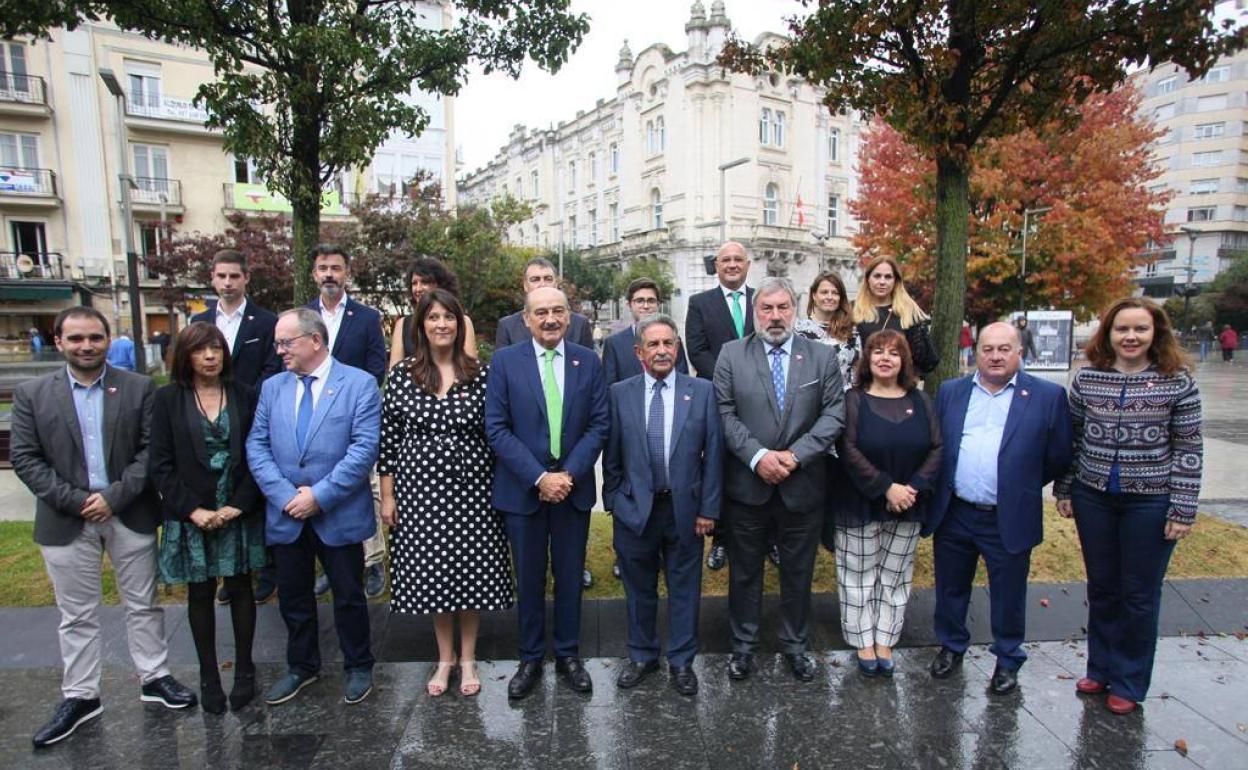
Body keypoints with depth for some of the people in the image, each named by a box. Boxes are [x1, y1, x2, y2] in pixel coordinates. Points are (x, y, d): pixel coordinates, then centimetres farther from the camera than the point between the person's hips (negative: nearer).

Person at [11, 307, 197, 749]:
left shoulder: (139, 388, -2)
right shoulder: (32, 394, 1)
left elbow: (151, 449, -6)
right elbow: (24, 458, -3)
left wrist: (115, 496, -15)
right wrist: (74, 501, -13)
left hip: (131, 515, 0)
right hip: (66, 521, 1)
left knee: (143, 604, 12)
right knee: (76, 614, 12)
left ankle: (154, 679, 27)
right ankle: (80, 696, 27)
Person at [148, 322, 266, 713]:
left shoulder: (245, 396, 0)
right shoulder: (168, 399, -1)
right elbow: (160, 464, -3)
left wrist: (239, 505, -11)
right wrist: (193, 509, -11)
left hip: (239, 513, 0)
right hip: (191, 516, 0)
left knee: (240, 589, 9)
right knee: (200, 594, 11)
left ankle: (244, 670, 24)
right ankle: (208, 675, 25)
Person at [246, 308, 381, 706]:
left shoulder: (360, 383, -9)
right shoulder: (272, 387, 7)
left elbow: (364, 447, -16)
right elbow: (257, 446, 2)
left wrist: (319, 495, -18)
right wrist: (286, 495, -11)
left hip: (339, 514, -4)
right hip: (286, 516, 5)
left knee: (349, 595, 10)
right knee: (293, 597, 17)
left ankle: (358, 667, 30)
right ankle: (301, 666, 39)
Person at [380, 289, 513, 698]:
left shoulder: (480, 374, -2)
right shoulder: (401, 375, -1)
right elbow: (388, 438, 2)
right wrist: (387, 495, 1)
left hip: (471, 488, 0)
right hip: (420, 490, 1)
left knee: (472, 572, 8)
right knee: (430, 574, 11)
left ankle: (468, 658, 30)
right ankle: (445, 658, 33)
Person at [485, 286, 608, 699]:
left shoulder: (588, 361, 1)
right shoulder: (505, 361, -4)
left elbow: (598, 425, -1)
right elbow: (496, 428, -8)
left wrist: (569, 474, -12)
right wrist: (539, 477, -15)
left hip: (574, 487, 2)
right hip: (523, 489, -1)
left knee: (570, 576, 13)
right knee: (529, 579, 12)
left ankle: (568, 655, 32)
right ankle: (530, 659, 30)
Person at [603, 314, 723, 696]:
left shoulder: (702, 391, -3)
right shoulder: (619, 393, -2)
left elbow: (712, 454, -2)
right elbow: (611, 457, 3)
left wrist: (708, 508, -4)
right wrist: (613, 502, 1)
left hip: (685, 509, 0)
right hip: (634, 509, 1)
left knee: (684, 589, 13)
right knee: (639, 589, 16)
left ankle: (682, 661, 32)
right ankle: (642, 656, 37)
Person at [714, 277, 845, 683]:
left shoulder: (822, 356, 2)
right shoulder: (731, 355, -1)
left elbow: (834, 413, -4)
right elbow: (725, 413, -6)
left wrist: (795, 455, -15)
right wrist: (757, 455, -17)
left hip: (802, 486, 1)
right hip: (746, 485, -1)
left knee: (798, 573, 16)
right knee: (744, 571, 14)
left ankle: (796, 645, 36)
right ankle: (743, 644, 33)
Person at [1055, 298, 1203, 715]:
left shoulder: (1178, 381, -6)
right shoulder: (1086, 379, -1)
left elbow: (1189, 449, -5)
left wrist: (1183, 509, -8)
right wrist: (1065, 490, 6)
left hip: (1150, 503, -2)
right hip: (1093, 498, 2)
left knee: (1139, 595, 9)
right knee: (1101, 589, 15)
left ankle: (1128, 682, 27)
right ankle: (1100, 668, 33)